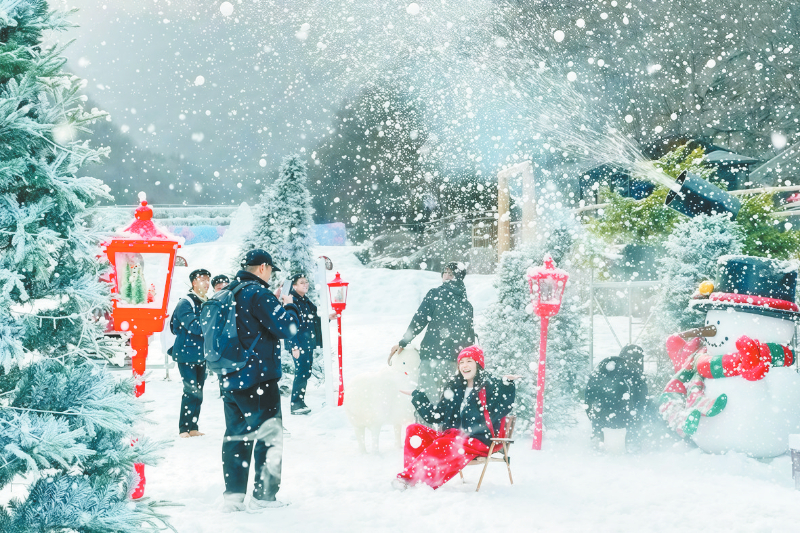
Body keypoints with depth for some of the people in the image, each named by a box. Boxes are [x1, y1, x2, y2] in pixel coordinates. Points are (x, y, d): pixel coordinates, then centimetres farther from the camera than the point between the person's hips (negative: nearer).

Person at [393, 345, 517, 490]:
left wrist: (507, 385, -30)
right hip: (452, 435, 7)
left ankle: (409, 479, -39)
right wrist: (417, 397, 22)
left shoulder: (490, 386, 0)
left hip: (478, 441, -7)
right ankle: (417, 474, -29)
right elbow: (436, 416, 19)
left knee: (443, 445, -35)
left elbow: (500, 409, -19)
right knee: (414, 429, -10)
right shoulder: (454, 387, 18)